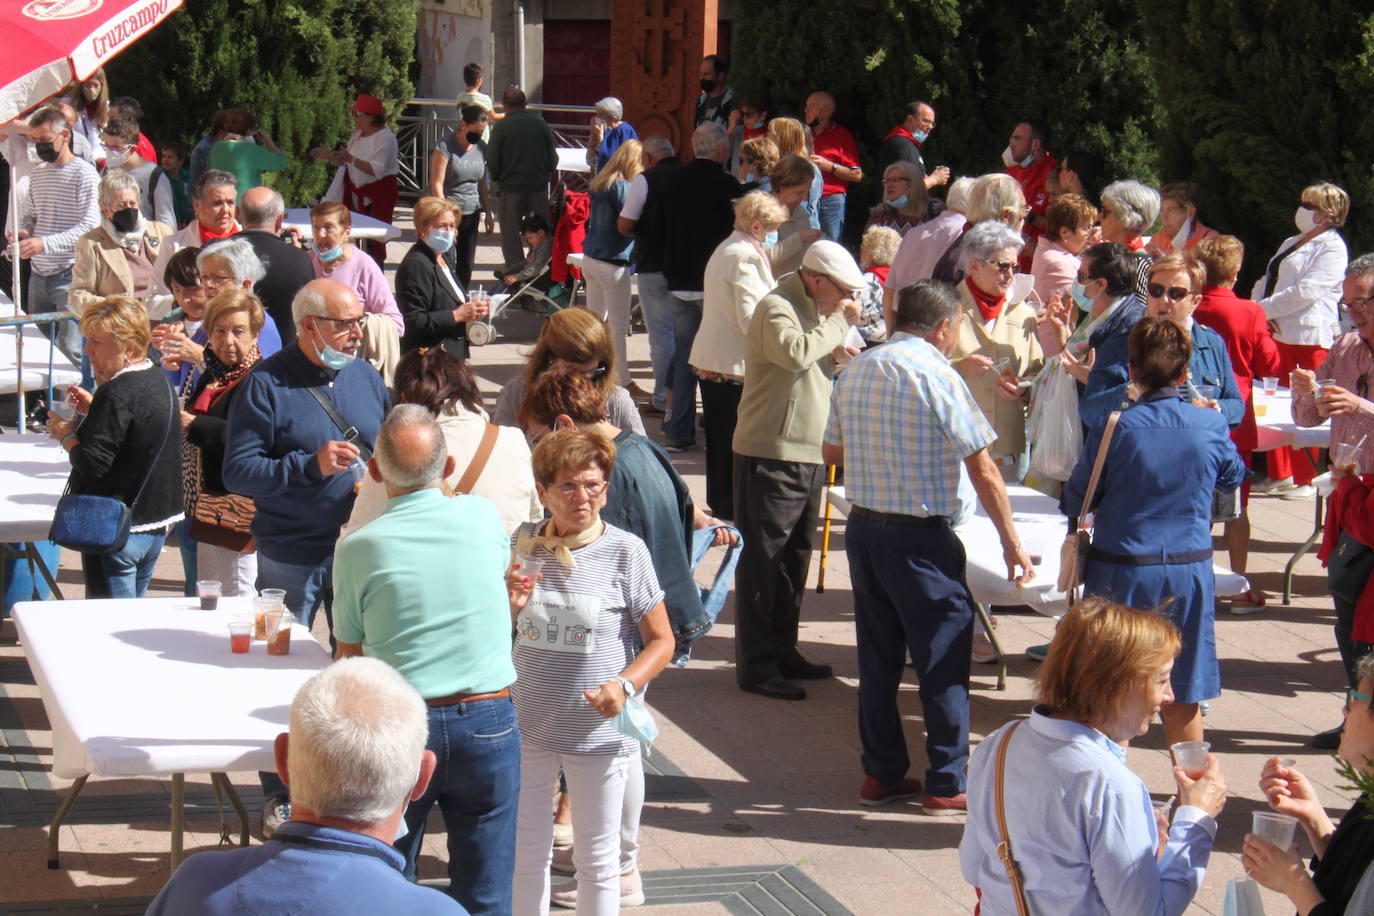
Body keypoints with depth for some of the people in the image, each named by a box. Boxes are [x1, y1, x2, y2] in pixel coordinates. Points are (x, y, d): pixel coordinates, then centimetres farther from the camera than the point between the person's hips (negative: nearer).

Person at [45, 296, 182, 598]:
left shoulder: (116, 394, -21)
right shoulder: (159, 382, 7)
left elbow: (93, 463, -24)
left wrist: (65, 435, -7)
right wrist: (93, 410, 14)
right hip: (155, 524, 9)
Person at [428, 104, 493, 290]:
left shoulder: (481, 148, 11)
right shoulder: (445, 147, -10)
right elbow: (437, 185, -13)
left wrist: (488, 213, 19)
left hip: (471, 214, 6)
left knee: (466, 267, 6)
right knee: (447, 265, -12)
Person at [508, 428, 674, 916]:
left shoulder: (625, 552, -10)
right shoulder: (524, 548, 0)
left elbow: (661, 640, -6)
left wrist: (625, 685, -23)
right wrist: (510, 606, -11)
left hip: (597, 730, -3)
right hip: (527, 724, 3)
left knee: (597, 857, 10)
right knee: (525, 849, 15)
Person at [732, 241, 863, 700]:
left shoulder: (817, 312, 16)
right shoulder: (775, 308, -13)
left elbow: (827, 367, 22)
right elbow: (796, 353, -31)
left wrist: (846, 328, 6)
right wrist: (838, 323, -17)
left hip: (808, 455, 10)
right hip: (769, 454, -10)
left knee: (794, 558, 16)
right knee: (762, 560, -4)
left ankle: (782, 652, 28)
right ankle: (756, 667, 0)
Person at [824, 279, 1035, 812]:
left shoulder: (855, 371, 6)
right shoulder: (936, 375, -13)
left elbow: (832, 453, 16)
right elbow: (983, 470, -13)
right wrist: (1012, 543, -7)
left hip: (862, 528, 7)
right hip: (920, 538, -7)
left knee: (878, 657, 14)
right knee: (943, 659, 3)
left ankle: (881, 774, 21)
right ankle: (946, 784, 8)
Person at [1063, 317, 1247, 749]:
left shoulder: (1113, 428, -13)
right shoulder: (1211, 426, -5)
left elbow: (1075, 502, -5)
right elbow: (1234, 477, 16)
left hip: (1121, 571, -2)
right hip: (1190, 573, 2)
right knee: (1182, 698, 13)